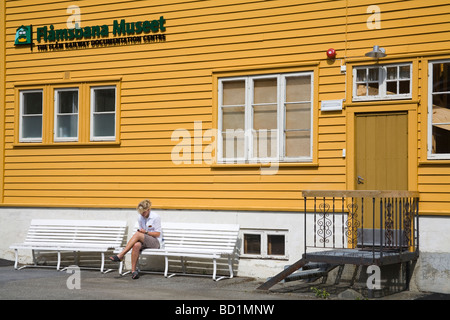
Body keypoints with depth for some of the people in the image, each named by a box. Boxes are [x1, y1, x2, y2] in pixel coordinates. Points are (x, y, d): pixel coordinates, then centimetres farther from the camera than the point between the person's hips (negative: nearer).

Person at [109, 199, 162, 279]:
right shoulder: (140, 218, 10)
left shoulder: (156, 217, -7)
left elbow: (158, 234, -7)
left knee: (137, 234, -31)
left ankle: (120, 256, -33)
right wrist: (140, 231, -6)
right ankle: (133, 270, -35)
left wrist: (146, 232, -18)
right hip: (144, 242, 5)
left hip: (156, 242, -5)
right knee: (136, 245, -35)